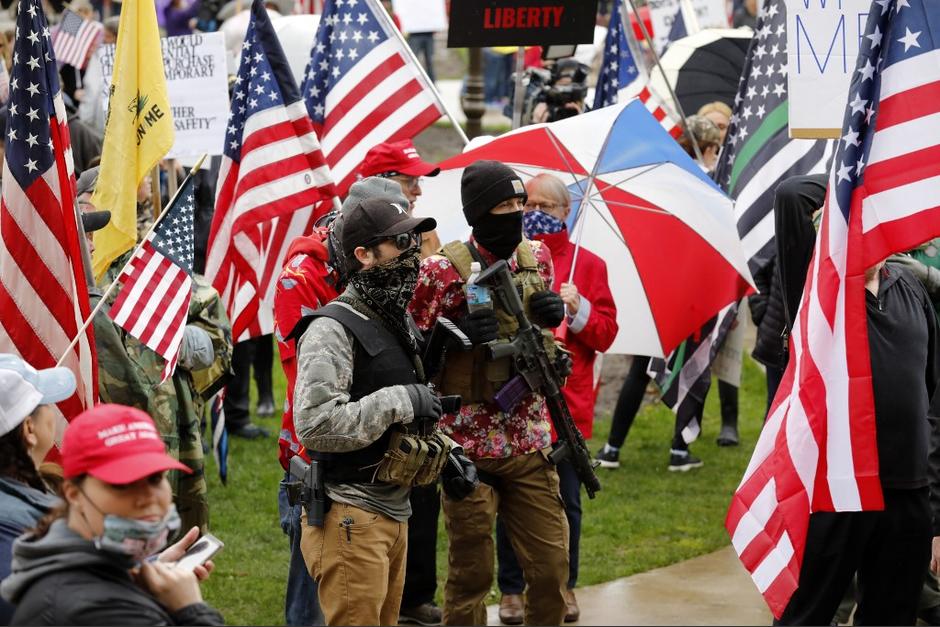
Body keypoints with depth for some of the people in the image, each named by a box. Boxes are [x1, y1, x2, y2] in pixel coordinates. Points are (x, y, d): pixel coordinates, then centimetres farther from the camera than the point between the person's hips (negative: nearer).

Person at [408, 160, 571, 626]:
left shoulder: (537, 256, 6)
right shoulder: (442, 270, -10)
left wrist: (554, 314, -1)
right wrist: (457, 335, -22)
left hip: (529, 442, 5)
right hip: (468, 444, -4)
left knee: (552, 567, 5)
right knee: (471, 574, 3)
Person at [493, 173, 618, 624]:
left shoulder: (588, 265, 7)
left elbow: (606, 334, 5)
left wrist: (579, 310, -12)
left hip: (568, 403, 1)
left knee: (566, 499, 6)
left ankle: (565, 586, 20)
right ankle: (511, 589, 14)